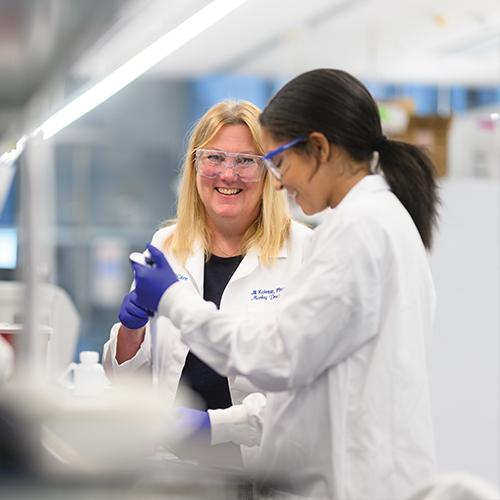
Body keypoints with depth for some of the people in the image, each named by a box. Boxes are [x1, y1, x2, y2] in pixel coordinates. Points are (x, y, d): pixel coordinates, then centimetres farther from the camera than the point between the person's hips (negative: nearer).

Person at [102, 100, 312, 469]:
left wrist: (216, 424, -16)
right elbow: (129, 379, 16)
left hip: (262, 467, -2)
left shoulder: (306, 251, -2)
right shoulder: (165, 247, 11)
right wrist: (131, 332, -4)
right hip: (174, 463, 2)